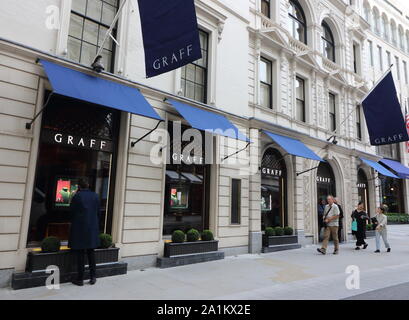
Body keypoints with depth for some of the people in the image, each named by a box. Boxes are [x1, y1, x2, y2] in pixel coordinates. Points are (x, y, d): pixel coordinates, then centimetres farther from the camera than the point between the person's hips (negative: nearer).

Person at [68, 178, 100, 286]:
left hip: (79, 228, -4)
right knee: (91, 253, 15)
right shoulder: (95, 196, 1)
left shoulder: (77, 196, -11)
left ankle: (80, 279, 12)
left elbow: (72, 211, -4)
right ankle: (93, 277, 20)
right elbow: (98, 212, 5)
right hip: (93, 228, 4)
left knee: (80, 254, 5)